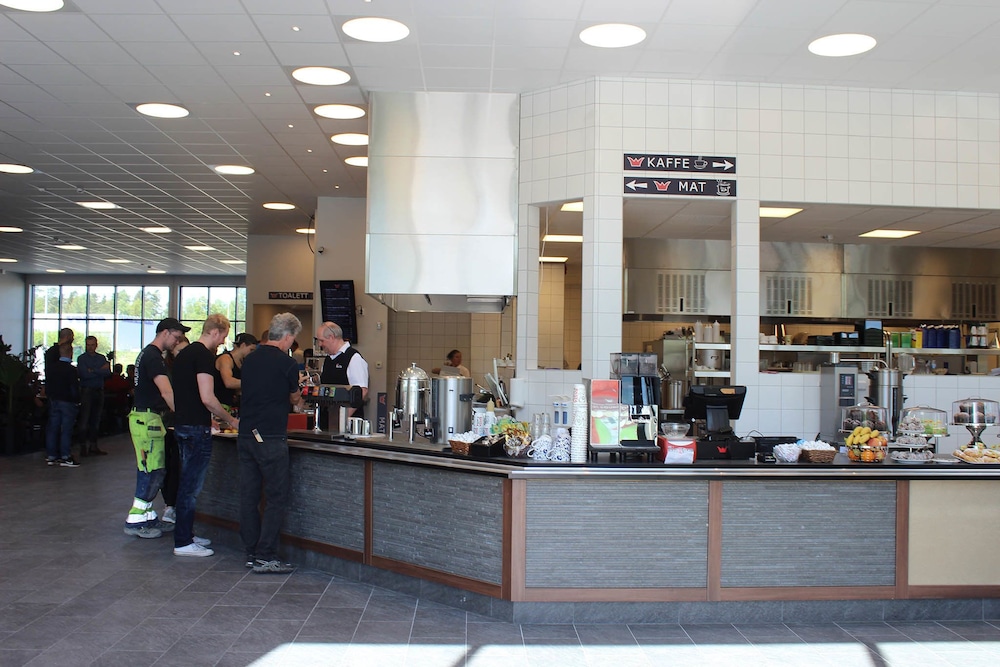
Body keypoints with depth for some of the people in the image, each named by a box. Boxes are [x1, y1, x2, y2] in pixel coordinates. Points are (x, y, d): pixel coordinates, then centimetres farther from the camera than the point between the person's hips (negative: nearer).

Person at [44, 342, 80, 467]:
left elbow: (47, 386, 10)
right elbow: (74, 389, -16)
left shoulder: (51, 367, 4)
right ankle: (64, 457, -2)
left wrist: (50, 396, 20)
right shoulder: (71, 370, -15)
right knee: (66, 430, -3)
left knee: (52, 428, 9)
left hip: (53, 401, 6)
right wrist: (77, 399, -1)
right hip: (67, 402, -6)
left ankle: (51, 456, 14)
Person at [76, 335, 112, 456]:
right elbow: (84, 374, -13)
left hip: (99, 391, 4)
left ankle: (93, 445, 12)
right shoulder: (81, 358, 2)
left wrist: (93, 371, -9)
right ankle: (83, 445, -2)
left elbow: (108, 373, -1)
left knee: (96, 419, 7)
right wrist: (100, 371, -6)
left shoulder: (102, 358, 13)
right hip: (86, 391, -4)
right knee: (84, 419, -6)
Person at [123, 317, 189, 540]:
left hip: (146, 417, 11)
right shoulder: (153, 357, -16)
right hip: (148, 419, -11)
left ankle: (146, 516, 21)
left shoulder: (147, 353, 18)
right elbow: (167, 392, -26)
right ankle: (134, 521, -1)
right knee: (153, 471, -7)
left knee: (149, 471, 15)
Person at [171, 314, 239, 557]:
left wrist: (211, 418, 25)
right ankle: (183, 543, 2)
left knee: (188, 483, 17)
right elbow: (207, 398, -22)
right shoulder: (204, 355, -15)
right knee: (192, 485, -3)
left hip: (182, 425, 10)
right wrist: (231, 420, -9)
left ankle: (186, 535, 25)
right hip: (196, 428, -10)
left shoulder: (185, 353, 15)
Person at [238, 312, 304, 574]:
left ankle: (252, 552, 17)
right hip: (270, 439, -7)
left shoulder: (250, 359, 10)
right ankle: (265, 557, -1)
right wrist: (299, 402, 33)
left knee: (249, 496, 10)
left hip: (245, 436, 7)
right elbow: (295, 398, 9)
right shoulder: (286, 363, -8)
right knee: (276, 498, 0)